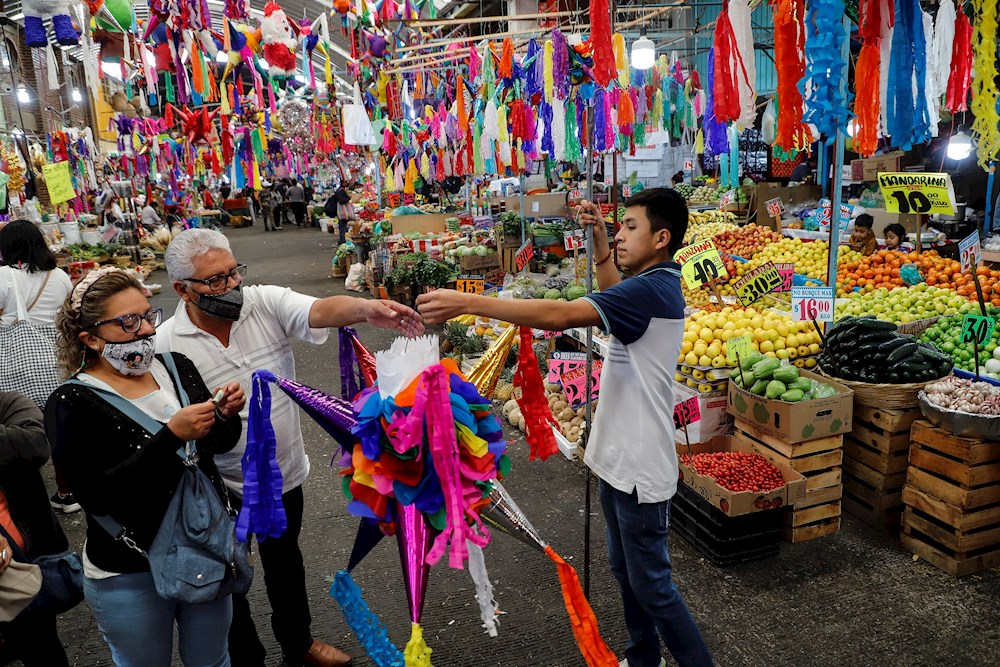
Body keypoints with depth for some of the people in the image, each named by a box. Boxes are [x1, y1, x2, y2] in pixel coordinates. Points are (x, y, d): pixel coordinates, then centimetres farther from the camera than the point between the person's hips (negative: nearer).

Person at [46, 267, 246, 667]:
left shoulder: (177, 367, -3)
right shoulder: (73, 405, -16)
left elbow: (220, 443, 6)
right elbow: (98, 495, -26)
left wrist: (226, 415, -15)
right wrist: (171, 436, -32)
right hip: (130, 576, -4)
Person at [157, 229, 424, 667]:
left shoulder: (267, 303, -13)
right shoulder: (166, 345, -16)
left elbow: (319, 311, -33)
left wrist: (366, 309, -52)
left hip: (284, 473, 3)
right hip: (222, 490, -3)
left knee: (285, 563, 26)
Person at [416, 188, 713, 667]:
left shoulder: (650, 290, -24)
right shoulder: (653, 282, 6)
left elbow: (560, 315, -33)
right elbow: (612, 295, 27)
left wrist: (466, 302, -32)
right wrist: (599, 237, 14)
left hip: (640, 467, -10)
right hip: (618, 457, 10)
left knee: (651, 585, 7)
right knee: (624, 569, 23)